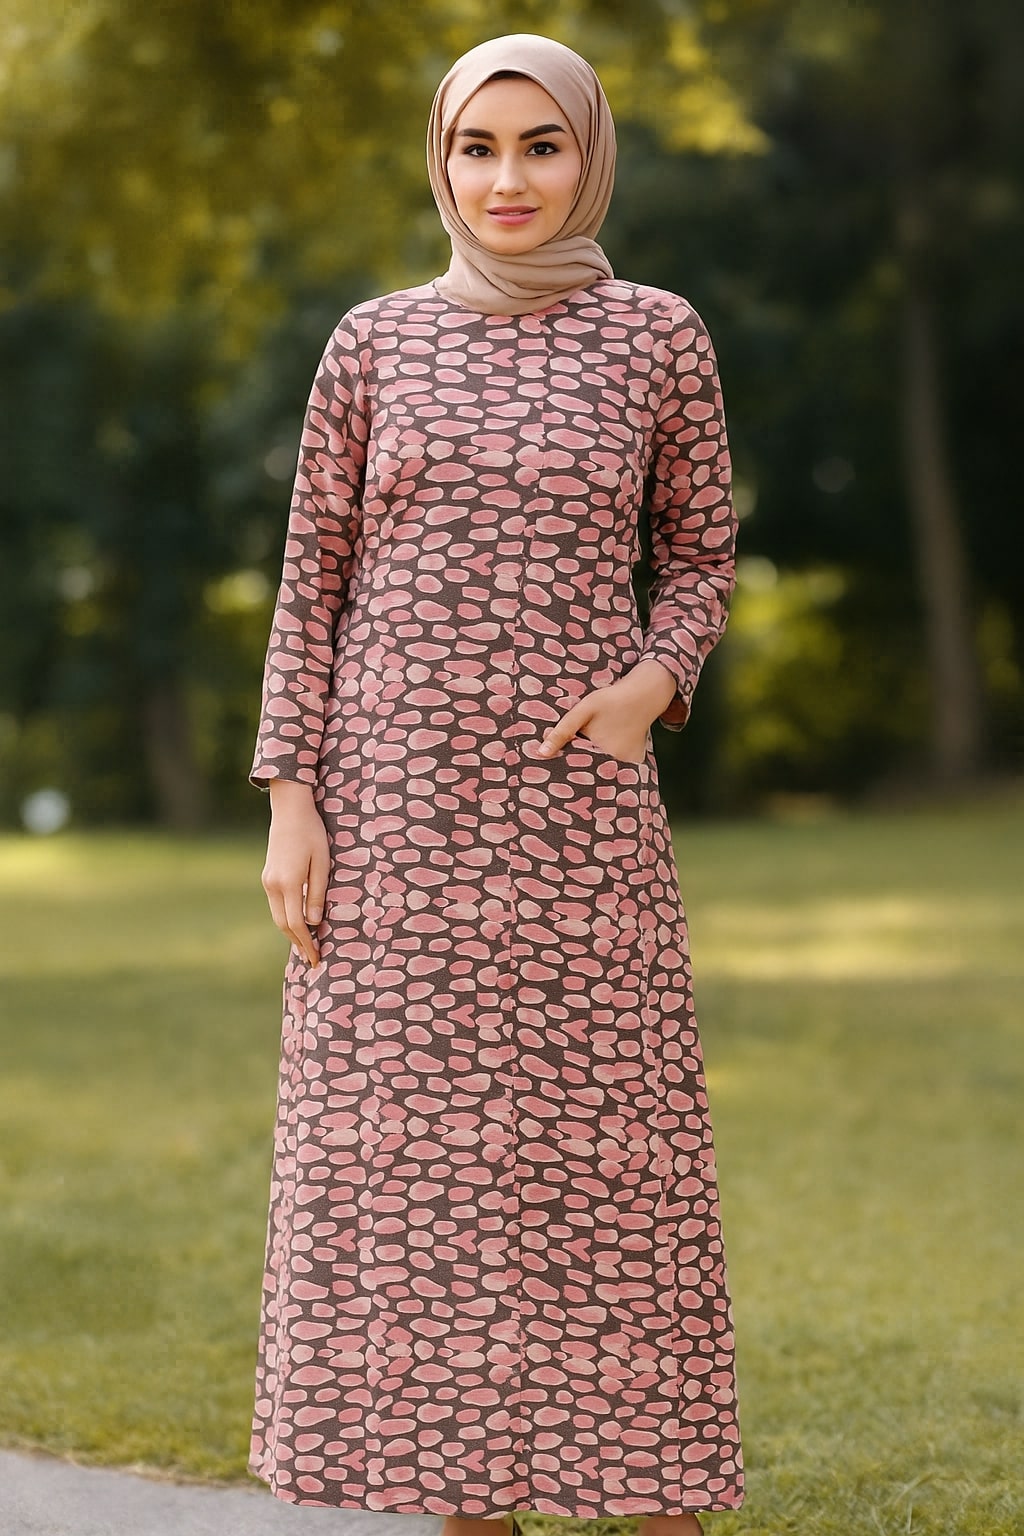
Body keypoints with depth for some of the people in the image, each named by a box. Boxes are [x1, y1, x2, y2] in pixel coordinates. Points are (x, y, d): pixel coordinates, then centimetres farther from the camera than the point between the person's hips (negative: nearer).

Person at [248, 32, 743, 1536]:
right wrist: (291, 802, -2)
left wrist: (655, 679, -9)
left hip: (575, 797, -1)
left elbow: (700, 554, 12)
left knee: (608, 1141, -1)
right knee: (414, 1143, 2)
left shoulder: (658, 336, 4)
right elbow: (313, 577, 6)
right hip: (397, 796, 1)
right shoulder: (375, 342, 5)